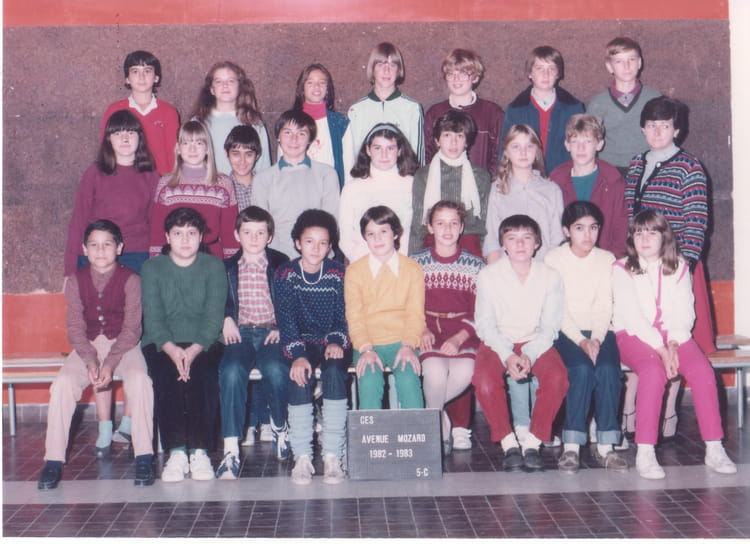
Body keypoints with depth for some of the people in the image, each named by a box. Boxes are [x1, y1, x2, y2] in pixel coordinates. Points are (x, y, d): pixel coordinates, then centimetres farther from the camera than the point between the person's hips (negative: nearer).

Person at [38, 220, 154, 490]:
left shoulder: (130, 280, -7)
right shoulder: (76, 281, 1)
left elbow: (131, 329, -11)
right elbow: (75, 327, -3)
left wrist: (110, 364, -24)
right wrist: (91, 361, -20)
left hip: (124, 345, -2)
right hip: (87, 346, 2)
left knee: (139, 380, -32)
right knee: (63, 383, -24)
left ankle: (144, 457, -25)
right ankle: (53, 461, -16)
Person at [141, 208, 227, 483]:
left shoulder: (214, 266, 7)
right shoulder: (152, 268, 9)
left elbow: (214, 315, -4)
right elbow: (152, 317, -3)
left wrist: (194, 350, -21)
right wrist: (172, 349, -21)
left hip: (203, 344, 0)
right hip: (162, 344, 1)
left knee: (202, 374, -31)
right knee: (164, 374, -30)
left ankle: (200, 451, -29)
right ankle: (176, 452, -29)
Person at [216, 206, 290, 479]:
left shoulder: (281, 264, 11)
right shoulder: (226, 268, 15)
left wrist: (282, 328, -6)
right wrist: (226, 320, -3)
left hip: (272, 332, -1)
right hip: (240, 333, 1)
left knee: (275, 370, -33)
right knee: (231, 371, -31)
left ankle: (280, 425, 0)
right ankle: (231, 450, -29)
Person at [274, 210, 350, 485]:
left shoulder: (338, 275, 3)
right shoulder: (285, 275, 0)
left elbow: (344, 315, 1)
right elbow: (286, 318, -9)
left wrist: (337, 342, -19)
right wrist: (297, 354, -23)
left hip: (332, 343, 0)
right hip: (300, 342, 0)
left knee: (335, 372, -32)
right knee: (299, 376, -32)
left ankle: (332, 456, -28)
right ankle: (302, 456, -24)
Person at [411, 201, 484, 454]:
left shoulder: (475, 265, 8)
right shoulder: (416, 263, 8)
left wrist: (459, 338, -13)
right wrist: (421, 331, -11)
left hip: (463, 335, 1)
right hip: (428, 333, -1)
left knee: (464, 371, -31)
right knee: (435, 370, -32)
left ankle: (427, 409, -2)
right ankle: (440, 427, -4)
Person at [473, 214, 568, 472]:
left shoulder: (550, 277, -3)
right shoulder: (488, 275, -6)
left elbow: (550, 326, -4)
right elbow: (485, 325, -5)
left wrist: (529, 355, -21)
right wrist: (508, 356, -20)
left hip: (536, 343, 1)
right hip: (498, 343, -1)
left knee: (557, 377, -29)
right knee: (484, 380, -31)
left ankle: (532, 442, -13)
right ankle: (509, 443, -14)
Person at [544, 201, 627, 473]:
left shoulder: (606, 259, 9)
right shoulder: (553, 259, 0)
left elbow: (604, 307, 2)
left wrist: (596, 339, -15)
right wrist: (580, 341, -17)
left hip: (599, 331, 2)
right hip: (566, 333, -2)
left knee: (608, 369, -28)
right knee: (581, 369, -31)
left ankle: (605, 445, -22)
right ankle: (571, 447, -29)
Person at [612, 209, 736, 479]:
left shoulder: (679, 267, 11)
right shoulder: (622, 269, 0)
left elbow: (684, 312, 3)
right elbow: (632, 315, -10)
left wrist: (673, 344, -15)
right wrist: (661, 349, -19)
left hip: (674, 335, 3)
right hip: (634, 335, -3)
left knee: (703, 370, -25)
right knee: (654, 371, -34)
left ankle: (714, 449, -18)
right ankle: (645, 453, -33)